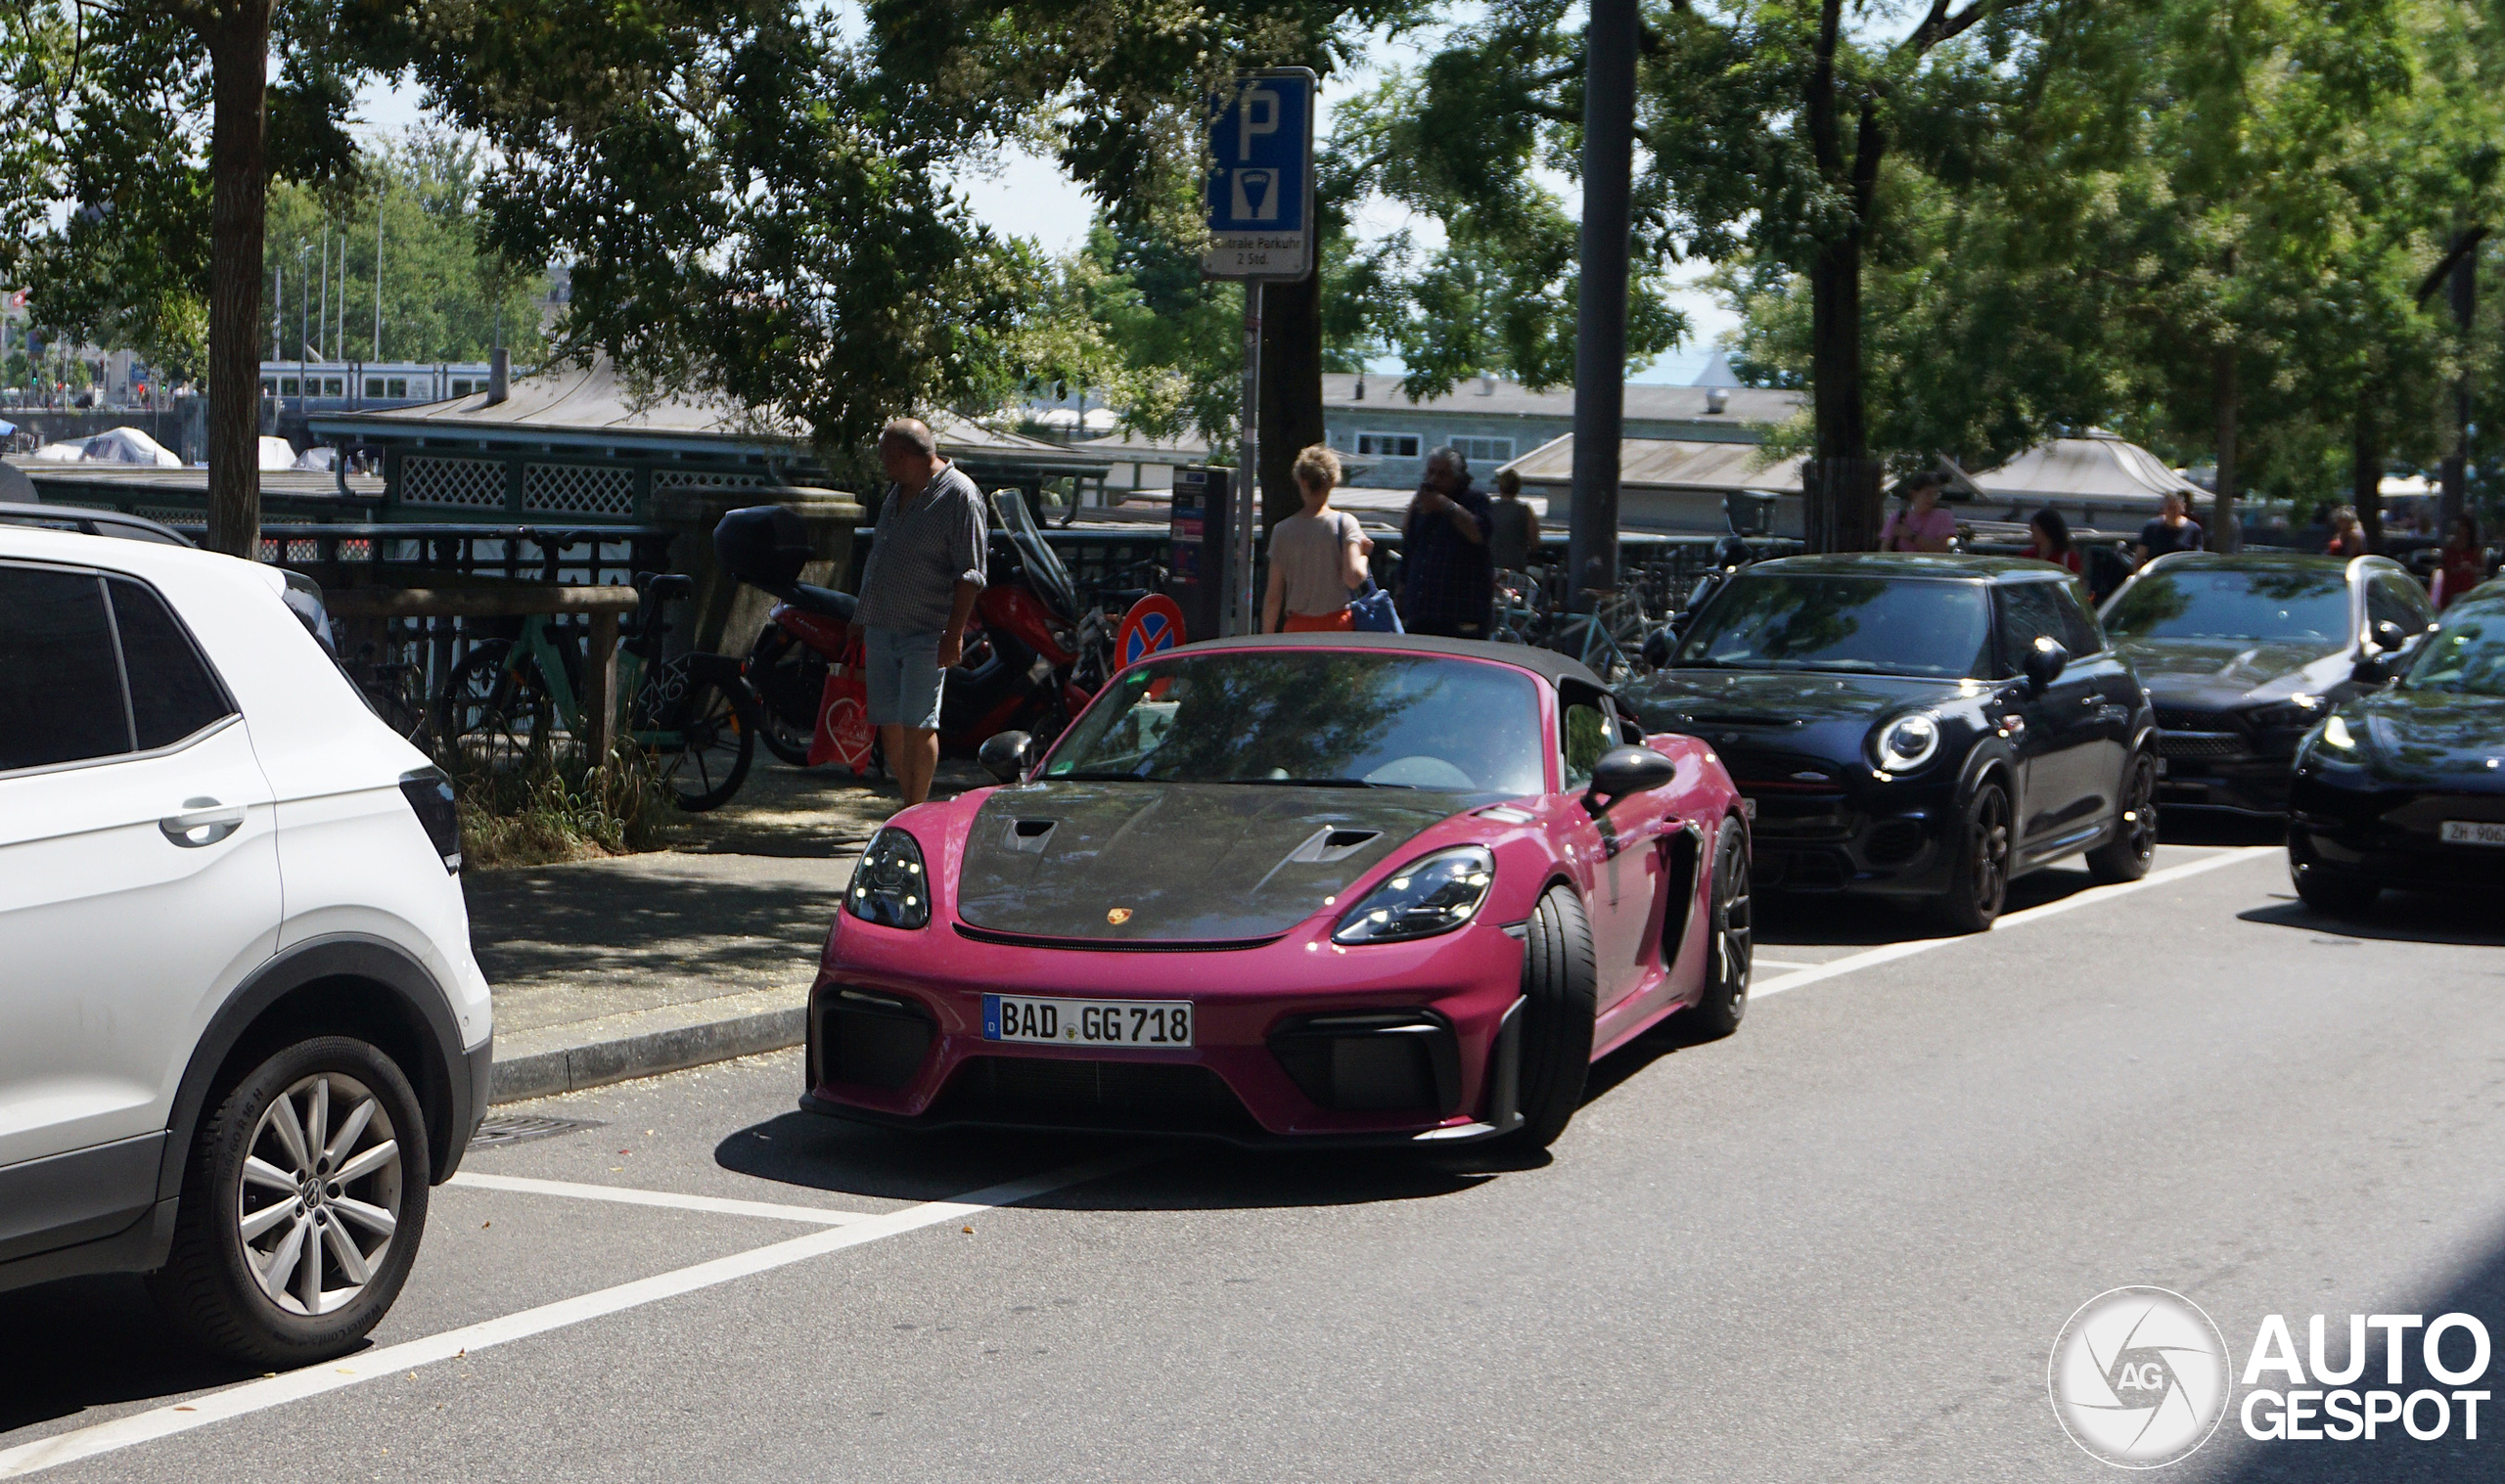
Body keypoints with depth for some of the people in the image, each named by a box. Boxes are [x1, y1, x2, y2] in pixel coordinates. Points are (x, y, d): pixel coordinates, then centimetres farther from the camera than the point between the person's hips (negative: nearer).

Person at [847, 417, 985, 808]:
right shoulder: (896, 492, 17)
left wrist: (954, 634, -18)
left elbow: (969, 575, -12)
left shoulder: (959, 494, -8)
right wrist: (861, 619, 25)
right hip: (881, 628, 8)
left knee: (918, 726, -11)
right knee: (890, 724, 8)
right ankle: (912, 805, 20)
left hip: (926, 635, -8)